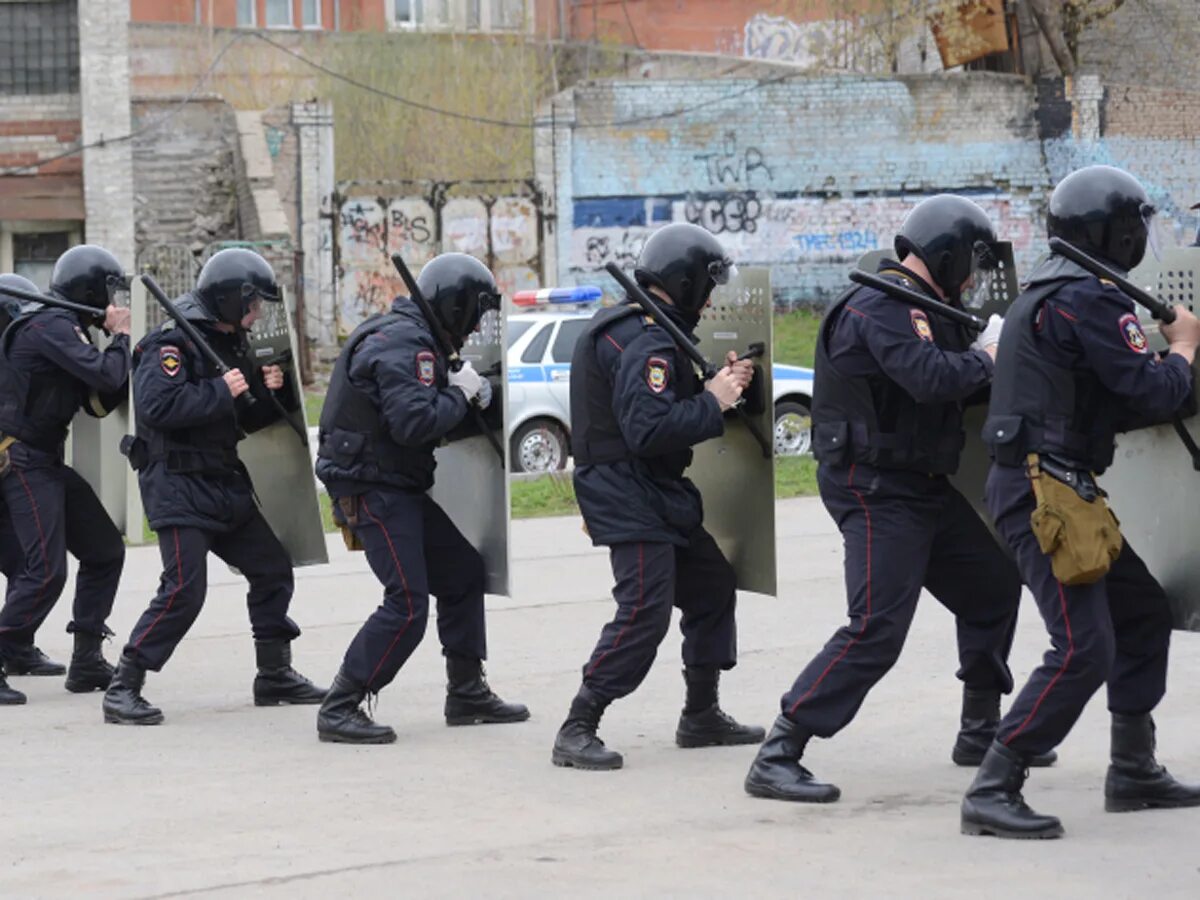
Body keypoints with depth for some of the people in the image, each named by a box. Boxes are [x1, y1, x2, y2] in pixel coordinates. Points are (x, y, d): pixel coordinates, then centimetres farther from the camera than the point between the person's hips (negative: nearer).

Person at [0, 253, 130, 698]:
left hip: (47, 462, 10)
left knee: (105, 551, 9)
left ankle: (87, 661, 12)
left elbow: (99, 402, 15)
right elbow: (107, 376, -25)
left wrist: (121, 347, 2)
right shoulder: (50, 326, -15)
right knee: (46, 571, -15)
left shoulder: (65, 328, 15)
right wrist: (119, 337, -6)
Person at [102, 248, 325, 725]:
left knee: (272, 569, 12)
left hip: (225, 484, 9)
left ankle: (275, 675, 24)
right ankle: (123, 689, -9)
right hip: (178, 487, -9)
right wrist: (221, 391, -23)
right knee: (183, 590, -15)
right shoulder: (172, 342, -14)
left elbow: (247, 420, 20)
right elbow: (156, 406, -29)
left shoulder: (230, 343, 13)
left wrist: (270, 390, 1)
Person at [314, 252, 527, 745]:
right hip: (374, 489, -11)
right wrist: (459, 394, -13)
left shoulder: (412, 338, 14)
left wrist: (464, 391, 3)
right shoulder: (401, 343, -19)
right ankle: (339, 710, -8)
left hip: (403, 487, 11)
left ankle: (467, 694, 24)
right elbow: (412, 422, -28)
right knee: (406, 606, -13)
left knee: (462, 572, 15)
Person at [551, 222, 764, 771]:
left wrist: (718, 382, 4)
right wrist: (713, 402, -18)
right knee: (644, 613, -15)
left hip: (659, 493, 11)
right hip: (631, 497, -11)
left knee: (713, 587, 17)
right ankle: (576, 732, -12)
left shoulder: (642, 331, 15)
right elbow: (649, 428, -29)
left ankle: (701, 716, 27)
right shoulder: (646, 343, -20)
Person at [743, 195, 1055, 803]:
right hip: (877, 493, -10)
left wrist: (988, 350, -1)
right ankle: (776, 759, -18)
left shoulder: (925, 307, 15)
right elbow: (931, 378, -29)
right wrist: (985, 358, -12)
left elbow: (959, 380, 16)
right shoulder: (881, 305, -17)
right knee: (876, 631, -18)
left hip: (926, 489, 10)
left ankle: (981, 732, 34)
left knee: (993, 586, 19)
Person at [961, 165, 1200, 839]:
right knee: (1084, 650, -14)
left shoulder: (1052, 290, 17)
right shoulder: (1089, 298, -16)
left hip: (1057, 487, 11)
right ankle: (993, 792, -14)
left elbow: (1112, 402, 22)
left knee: (1143, 610, 19)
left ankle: (1134, 771, 25)